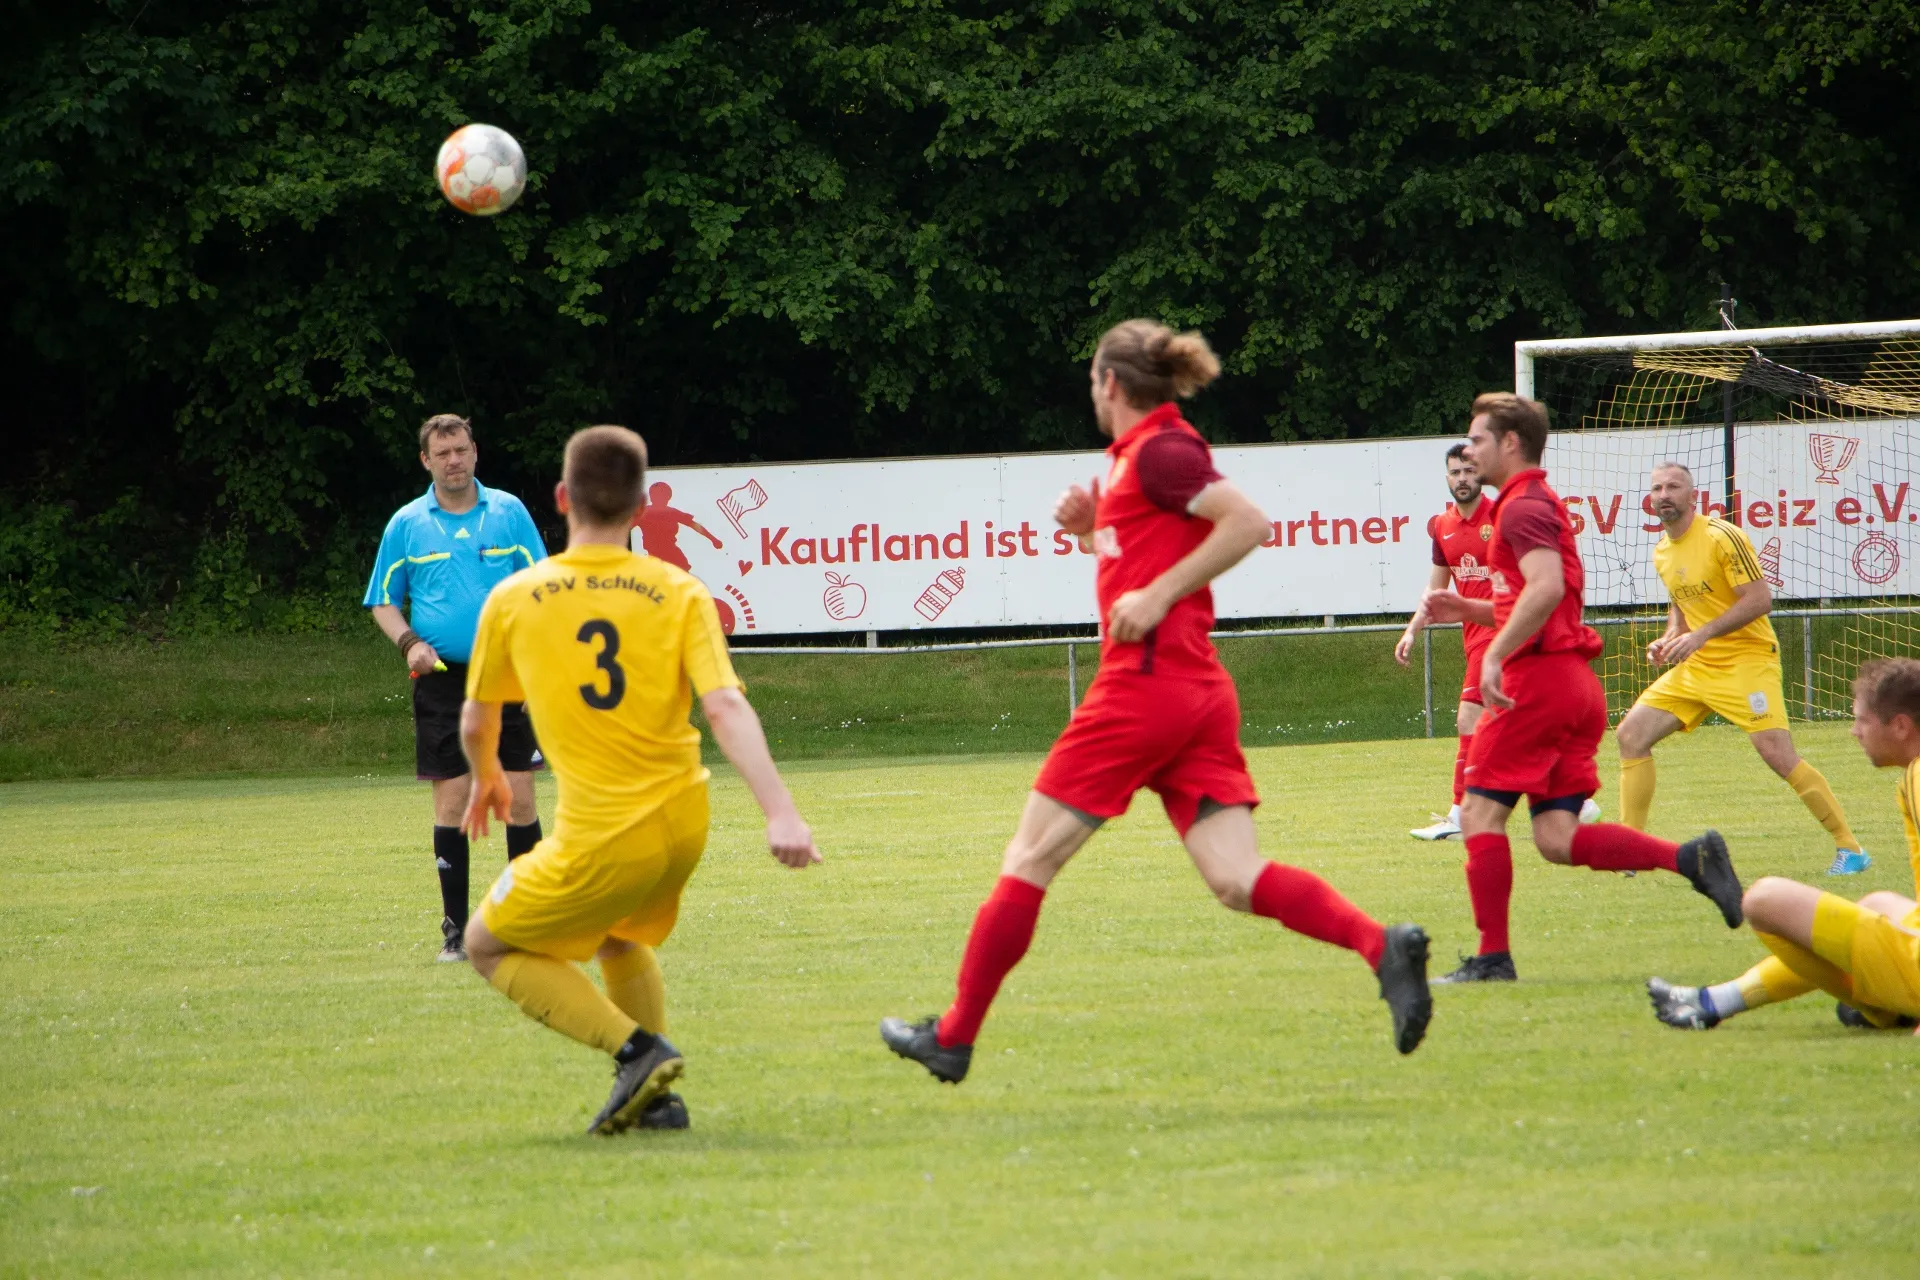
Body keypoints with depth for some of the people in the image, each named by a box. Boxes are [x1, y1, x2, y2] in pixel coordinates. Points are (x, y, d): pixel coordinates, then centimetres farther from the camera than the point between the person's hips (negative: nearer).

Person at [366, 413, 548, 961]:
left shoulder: (509, 512, 6)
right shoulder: (406, 525, 6)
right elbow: (383, 602, 12)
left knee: (519, 799, -1)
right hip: (442, 680, 0)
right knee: (450, 802, -2)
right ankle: (455, 927, 4)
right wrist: (408, 642, -7)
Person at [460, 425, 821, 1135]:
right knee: (619, 936, 33)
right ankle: (654, 1096, 17)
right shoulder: (678, 592, -3)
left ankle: (637, 1051, -1)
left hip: (602, 839, -4)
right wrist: (781, 814, -21)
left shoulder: (513, 601, -2)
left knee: (490, 945, 18)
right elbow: (726, 710, -15)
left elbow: (476, 721, 12)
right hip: (683, 823, 4)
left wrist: (487, 777, 34)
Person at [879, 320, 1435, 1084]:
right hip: (1200, 694, 9)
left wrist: (1157, 594, -20)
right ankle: (1382, 947, -24)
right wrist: (1091, 529, 12)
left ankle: (954, 1038, 9)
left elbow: (1247, 521, -20)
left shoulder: (1159, 450, -8)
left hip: (1144, 682, -9)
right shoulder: (1141, 456, 20)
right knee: (1238, 880, -4)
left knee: (1030, 858, 3)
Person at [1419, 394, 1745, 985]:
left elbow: (1547, 588, -25)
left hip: (1538, 677, -10)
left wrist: (1495, 655, -26)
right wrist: (1468, 610, 22)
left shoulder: (1522, 507, -8)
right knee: (1557, 837, 4)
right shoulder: (1543, 503, 25)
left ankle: (1492, 958, -4)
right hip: (1577, 685, 10)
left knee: (1481, 812, -3)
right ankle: (1692, 858, -7)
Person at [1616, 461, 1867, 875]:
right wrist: (1670, 639, 5)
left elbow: (1760, 598, -18)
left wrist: (1700, 635, -22)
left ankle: (1850, 848, -8)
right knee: (1630, 734, -2)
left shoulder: (1722, 537, -14)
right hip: (1695, 667, 8)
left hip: (1746, 659, -8)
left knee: (1777, 754, -19)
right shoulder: (1662, 552, 11)